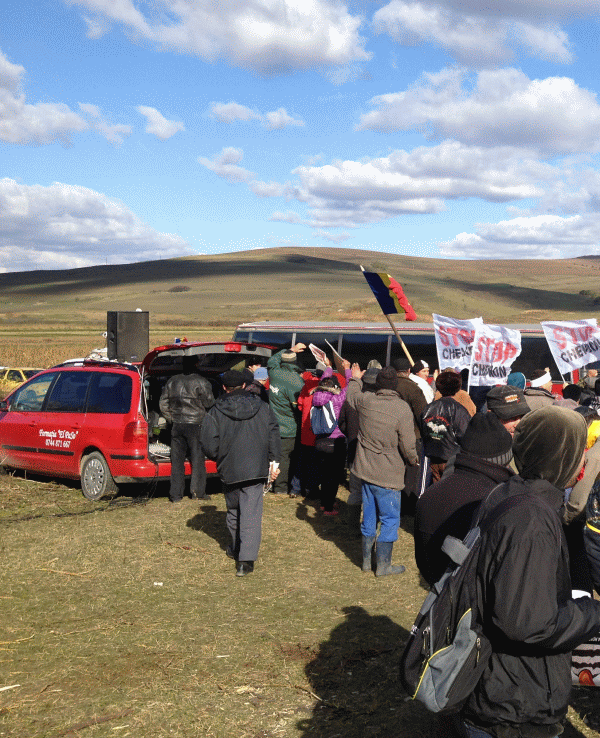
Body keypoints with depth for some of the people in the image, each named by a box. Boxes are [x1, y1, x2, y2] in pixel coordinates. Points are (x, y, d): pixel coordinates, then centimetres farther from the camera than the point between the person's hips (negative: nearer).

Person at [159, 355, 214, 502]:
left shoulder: (172, 382, 8)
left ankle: (175, 494, 8)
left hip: (177, 426, 4)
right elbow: (209, 403, -7)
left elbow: (163, 404, 11)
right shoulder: (201, 382, -8)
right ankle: (197, 492, 2)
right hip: (196, 425, -4)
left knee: (177, 460, 8)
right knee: (198, 459, 4)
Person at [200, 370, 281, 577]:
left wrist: (218, 459, 15)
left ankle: (236, 549, 34)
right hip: (256, 469, 0)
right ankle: (246, 558, -12)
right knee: (251, 513, -3)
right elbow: (274, 434, 3)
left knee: (233, 511, 19)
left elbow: (209, 445, -5)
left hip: (230, 470, 0)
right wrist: (273, 462, 8)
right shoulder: (261, 407, 4)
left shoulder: (216, 412, -3)